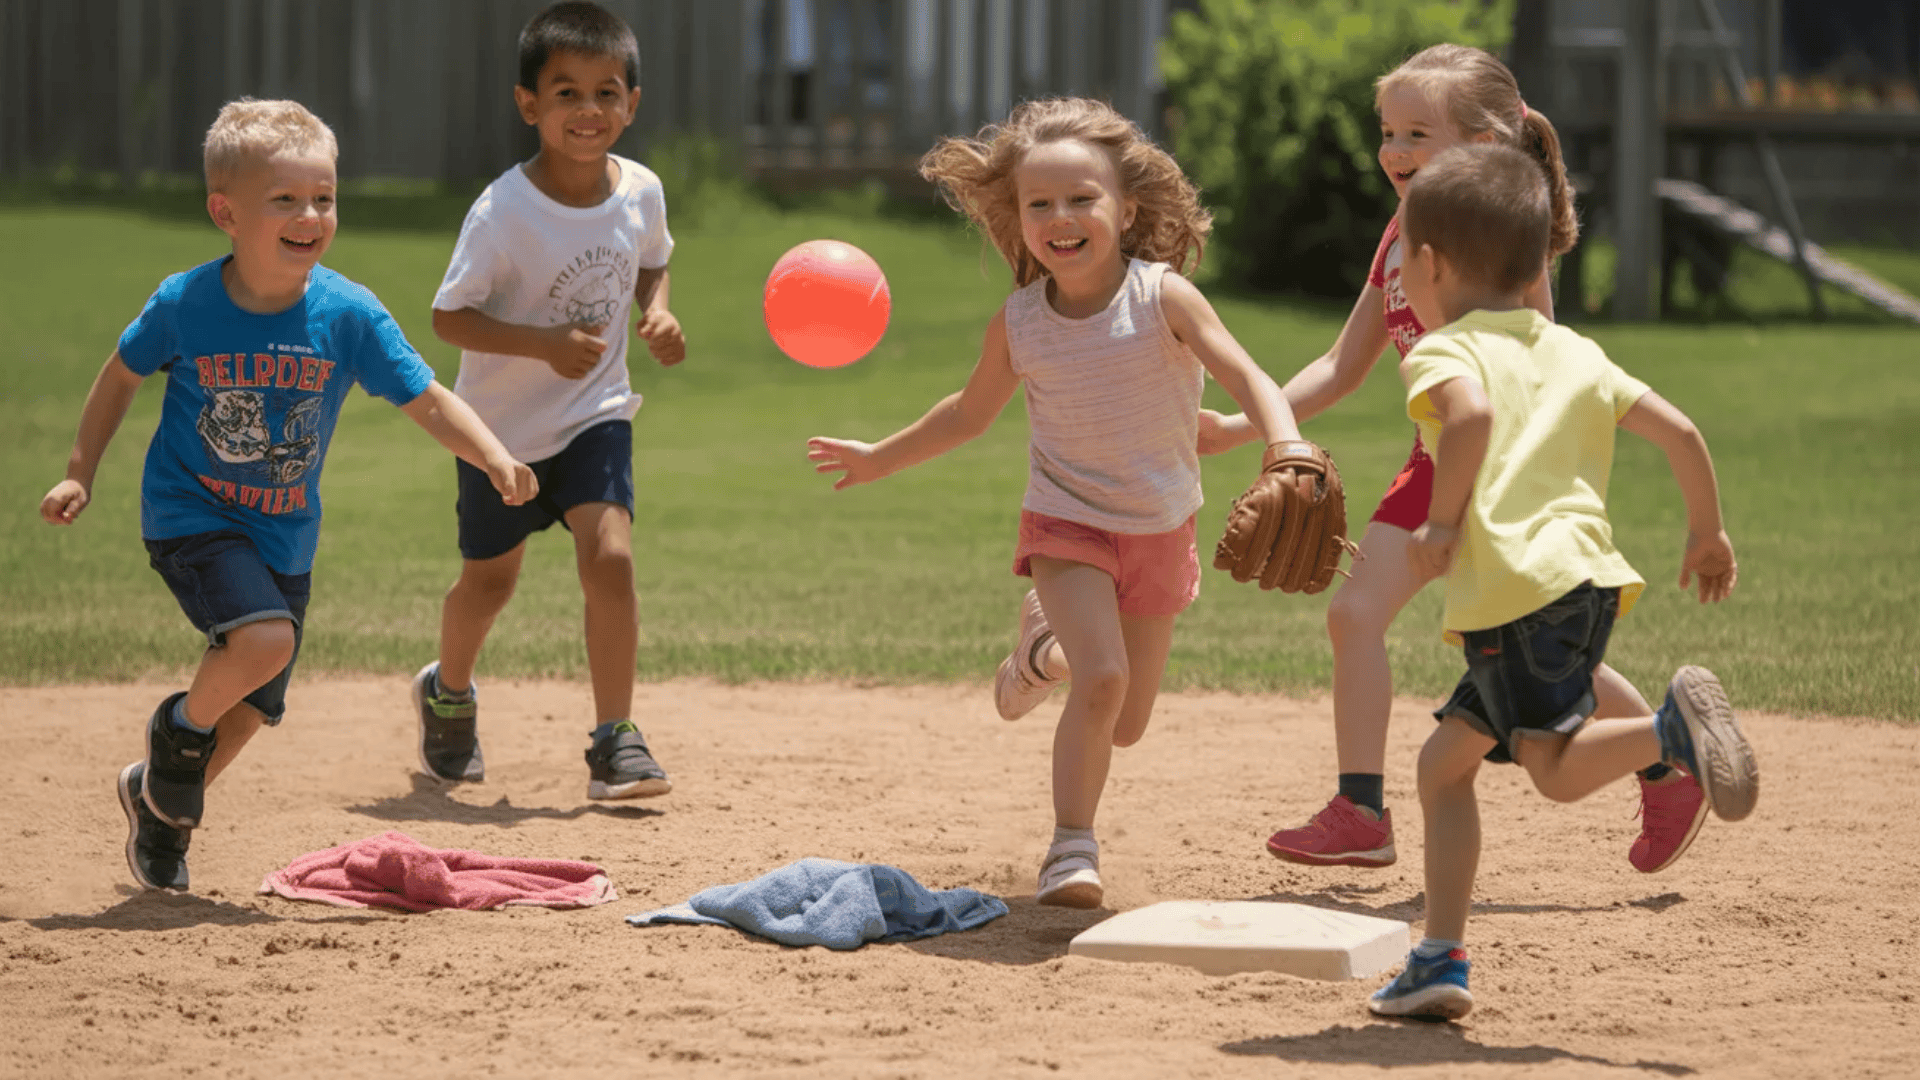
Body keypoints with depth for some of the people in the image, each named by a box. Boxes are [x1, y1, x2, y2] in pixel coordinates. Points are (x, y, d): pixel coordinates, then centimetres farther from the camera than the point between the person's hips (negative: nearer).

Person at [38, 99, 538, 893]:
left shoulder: (349, 315, -14)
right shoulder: (183, 306, -16)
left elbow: (427, 401, -13)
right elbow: (121, 377, 2)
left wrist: (495, 460, -29)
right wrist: (81, 474, 0)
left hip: (285, 536, 4)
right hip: (189, 517, -4)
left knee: (254, 705, 12)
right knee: (263, 639, -28)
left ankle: (163, 811, 39)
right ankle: (178, 733, 3)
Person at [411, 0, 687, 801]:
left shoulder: (640, 191, -9)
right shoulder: (502, 212, -24)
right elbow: (449, 316, -20)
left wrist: (657, 314, -9)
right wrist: (545, 344, -32)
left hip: (595, 416, 2)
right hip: (503, 425, -2)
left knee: (609, 556, -19)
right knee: (489, 578, 14)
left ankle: (614, 739, -11)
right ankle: (448, 692, 46)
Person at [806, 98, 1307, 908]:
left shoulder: (1162, 297, -17)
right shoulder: (1018, 324, -9)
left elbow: (1243, 375, -27)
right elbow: (969, 414, 10)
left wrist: (1286, 444, -45)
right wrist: (879, 459, 15)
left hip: (1160, 528, 1)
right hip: (1067, 521, -1)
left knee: (1127, 723, 12)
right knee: (1103, 680, -24)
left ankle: (1050, 647, 44)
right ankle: (1072, 850, -11)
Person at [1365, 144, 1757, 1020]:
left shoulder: (1443, 351, 2)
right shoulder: (1575, 354, 23)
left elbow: (1470, 412, -22)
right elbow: (1677, 429, 17)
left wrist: (1442, 520, -12)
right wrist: (1708, 533, 28)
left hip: (1516, 589, -8)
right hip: (1589, 578, 8)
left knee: (1560, 768, -12)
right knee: (1444, 761, 17)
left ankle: (1672, 727, -35)